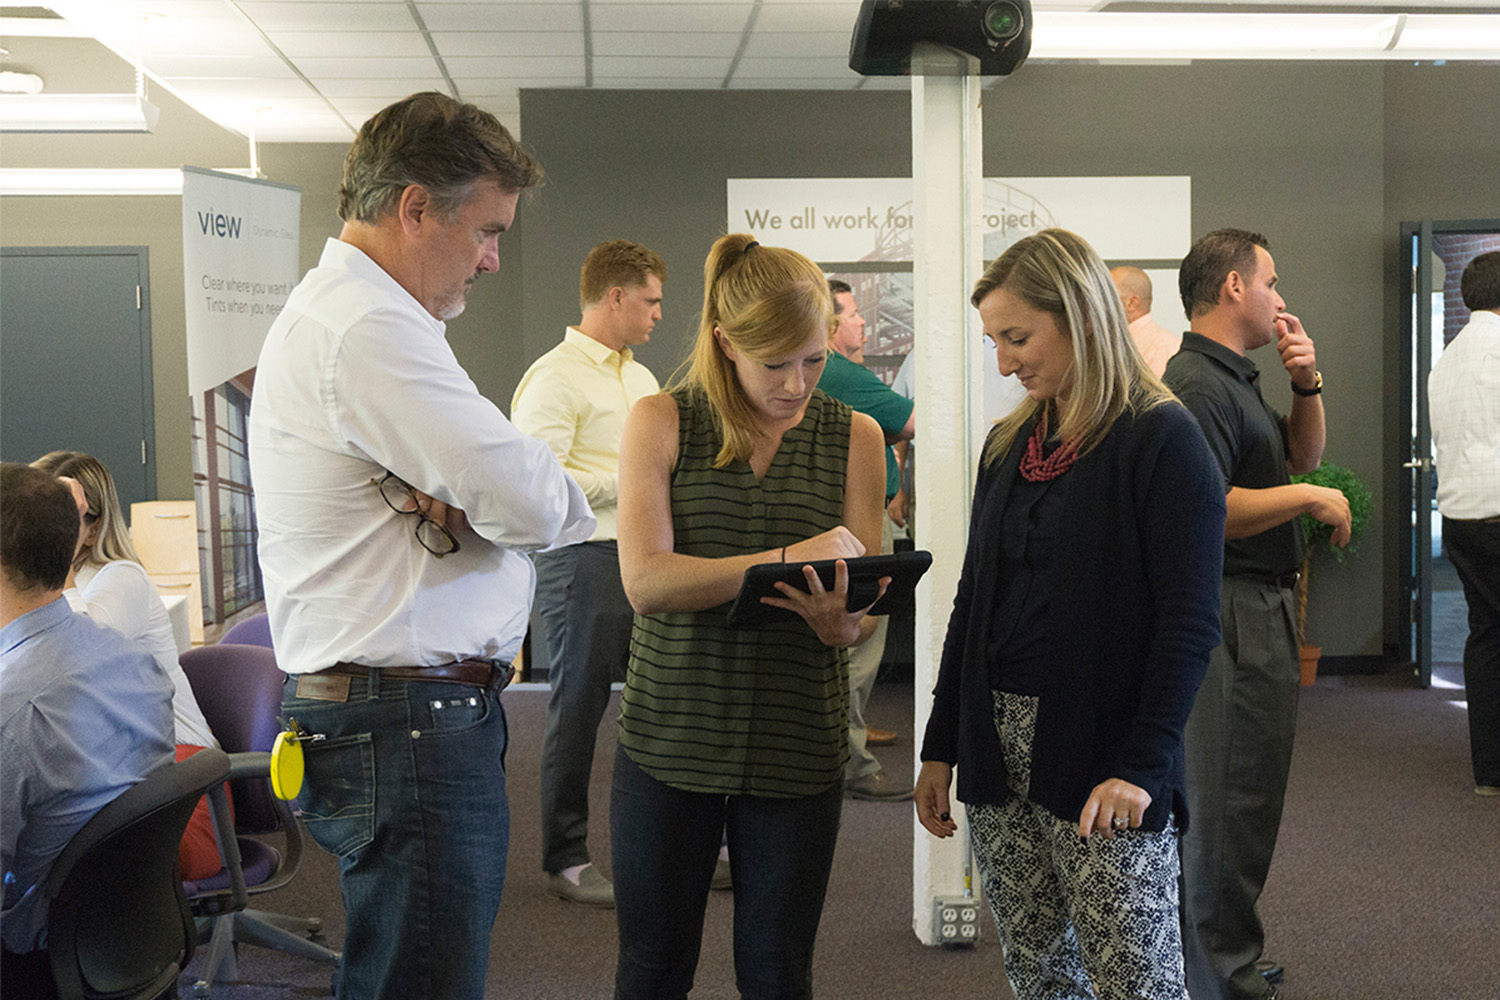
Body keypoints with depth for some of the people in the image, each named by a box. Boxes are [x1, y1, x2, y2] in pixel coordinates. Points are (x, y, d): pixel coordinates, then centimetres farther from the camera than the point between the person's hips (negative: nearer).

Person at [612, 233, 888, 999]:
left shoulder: (853, 436, 5)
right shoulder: (661, 423, 0)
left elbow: (866, 610, 2)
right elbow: (646, 581, -13)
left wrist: (840, 620, -22)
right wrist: (785, 558, -24)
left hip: (797, 745, 1)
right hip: (670, 736, -1)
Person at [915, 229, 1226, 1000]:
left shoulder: (1161, 441, -8)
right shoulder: (1008, 445, 13)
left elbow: (1189, 624, -13)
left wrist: (1140, 766, -20)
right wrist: (939, 748, 14)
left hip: (1101, 762, -6)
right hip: (997, 751, 6)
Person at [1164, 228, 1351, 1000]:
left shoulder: (1234, 378, 17)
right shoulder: (1197, 385, -18)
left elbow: (1301, 455, 24)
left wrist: (1307, 383, 7)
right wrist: (1311, 499, -17)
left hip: (1259, 610, 11)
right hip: (1229, 612, -11)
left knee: (1249, 793, 18)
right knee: (1227, 801, -4)